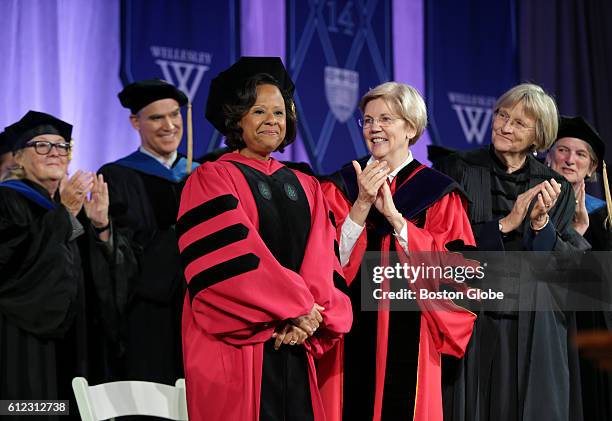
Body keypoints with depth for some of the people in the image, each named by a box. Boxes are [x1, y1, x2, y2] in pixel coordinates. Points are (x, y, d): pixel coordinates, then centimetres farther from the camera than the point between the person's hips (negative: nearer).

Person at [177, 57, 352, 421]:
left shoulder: (307, 189, 17)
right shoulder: (211, 181, 1)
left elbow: (323, 264, 5)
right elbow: (230, 256, -12)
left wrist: (311, 315, -13)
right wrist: (296, 306, -16)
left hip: (304, 351, 5)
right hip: (239, 346, -4)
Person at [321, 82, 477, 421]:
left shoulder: (438, 192, 3)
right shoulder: (342, 186, 5)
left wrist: (395, 216, -18)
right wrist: (362, 205, -17)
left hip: (410, 338, -1)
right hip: (352, 333, 1)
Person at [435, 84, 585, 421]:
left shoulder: (555, 189, 8)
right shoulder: (458, 171, 1)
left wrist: (540, 223, -13)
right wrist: (506, 224, -14)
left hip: (534, 334, 2)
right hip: (470, 328, -2)